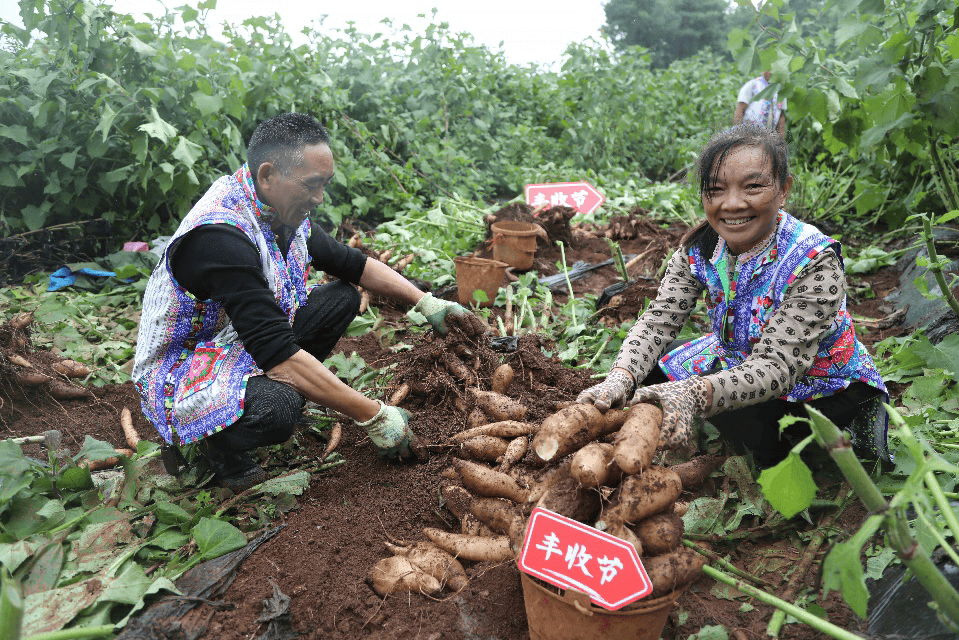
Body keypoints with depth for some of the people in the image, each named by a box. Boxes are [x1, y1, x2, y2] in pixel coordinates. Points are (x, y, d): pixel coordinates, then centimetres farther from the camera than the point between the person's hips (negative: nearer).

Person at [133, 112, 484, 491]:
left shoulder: (285, 213, -6)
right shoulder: (220, 235, -33)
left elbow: (353, 264, 9)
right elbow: (277, 352, -37)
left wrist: (426, 303, -2)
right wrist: (374, 417, -33)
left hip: (245, 346, 8)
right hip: (182, 370, -8)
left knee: (343, 297, 2)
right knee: (276, 408, -37)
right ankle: (221, 445, -4)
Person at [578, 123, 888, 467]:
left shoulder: (815, 264, -29)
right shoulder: (699, 248, -13)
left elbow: (777, 366, -37)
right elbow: (658, 320, -18)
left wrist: (693, 394, -56)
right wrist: (621, 379, -40)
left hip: (819, 388, -6)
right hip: (739, 363, 6)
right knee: (651, 370, -10)